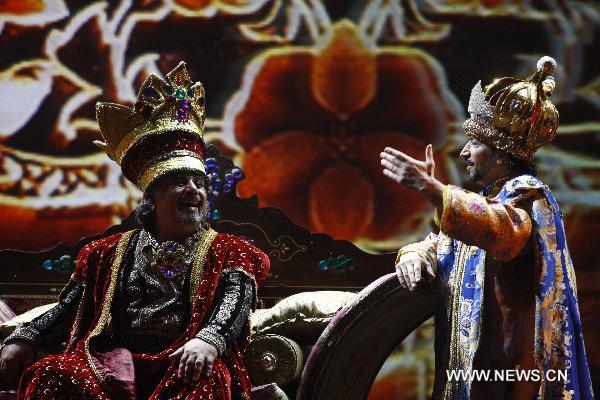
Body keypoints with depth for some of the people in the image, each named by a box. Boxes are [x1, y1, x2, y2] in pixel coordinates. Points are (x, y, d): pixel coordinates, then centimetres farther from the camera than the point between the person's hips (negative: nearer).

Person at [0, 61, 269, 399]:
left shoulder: (225, 253, 15)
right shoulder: (114, 252, 24)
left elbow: (233, 303, -5)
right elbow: (69, 308, 16)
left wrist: (208, 339, -29)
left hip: (183, 368, -2)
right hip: (114, 367, 2)